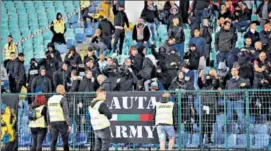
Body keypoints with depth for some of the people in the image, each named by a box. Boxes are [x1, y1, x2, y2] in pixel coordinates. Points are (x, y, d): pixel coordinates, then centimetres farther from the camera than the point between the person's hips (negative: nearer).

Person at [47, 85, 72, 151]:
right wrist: (69, 124, -17)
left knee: (53, 140, 5)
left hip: (53, 122, 5)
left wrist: (49, 124, 23)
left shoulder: (50, 99, 10)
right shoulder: (63, 99, -10)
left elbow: (48, 113, 14)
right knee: (65, 140, 4)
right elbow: (66, 113, -16)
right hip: (62, 122, -5)